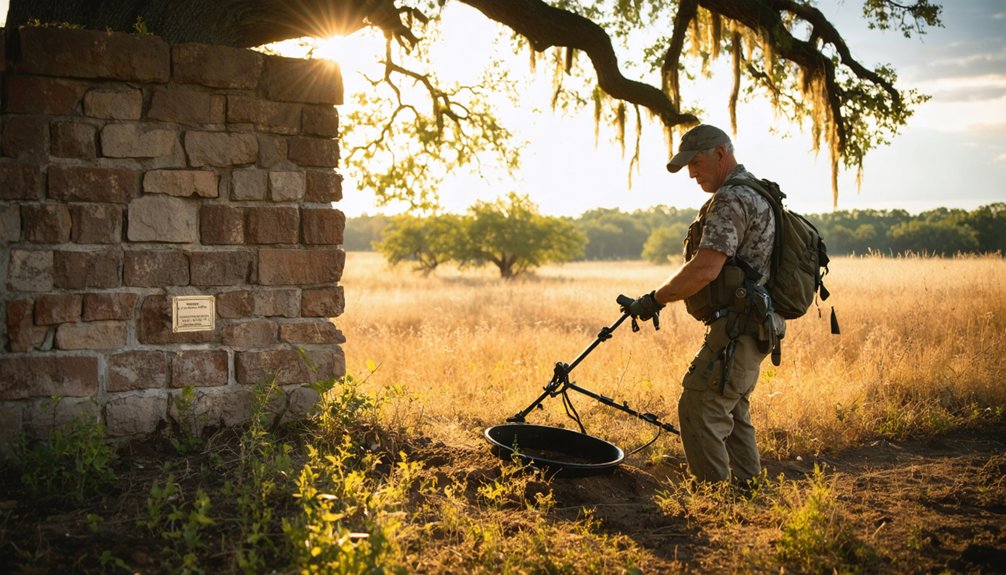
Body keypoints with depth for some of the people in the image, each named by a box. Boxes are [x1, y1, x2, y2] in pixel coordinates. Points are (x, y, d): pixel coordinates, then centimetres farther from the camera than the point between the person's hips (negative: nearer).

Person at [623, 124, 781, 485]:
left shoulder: (732, 199, -16)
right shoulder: (756, 194, 19)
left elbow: (705, 269, -25)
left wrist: (656, 299, -14)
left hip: (735, 330, -11)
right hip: (751, 330, 11)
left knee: (698, 409, -8)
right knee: (733, 413, 18)